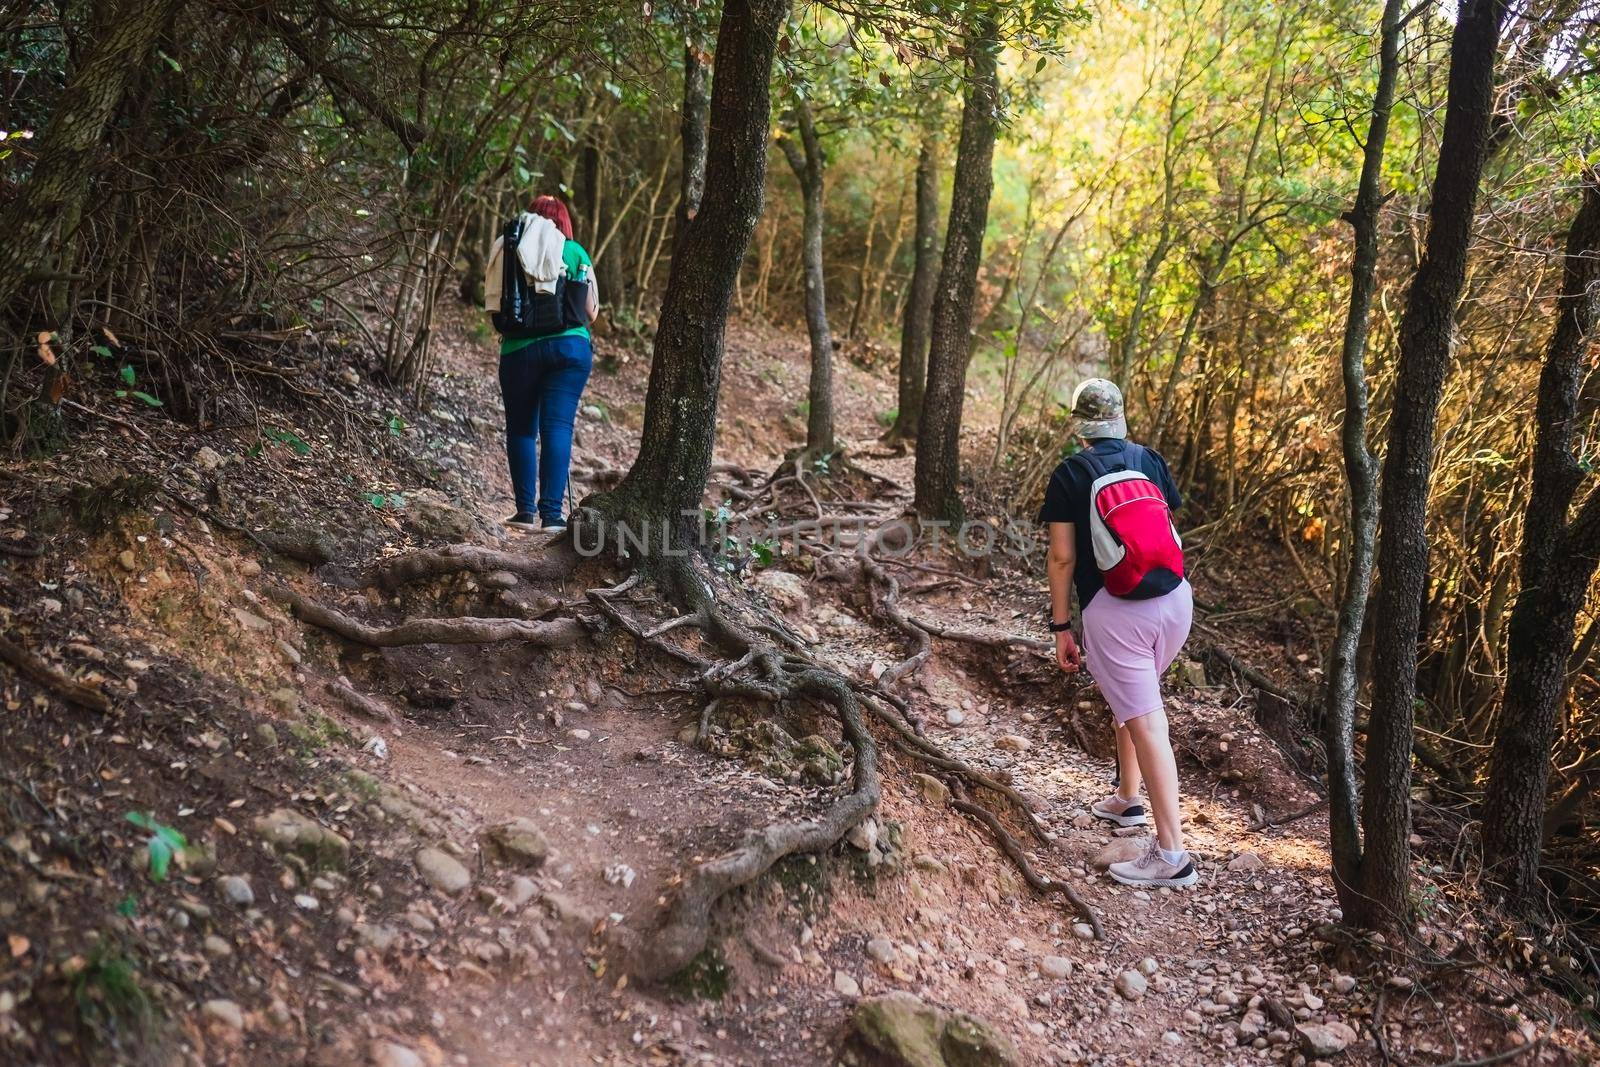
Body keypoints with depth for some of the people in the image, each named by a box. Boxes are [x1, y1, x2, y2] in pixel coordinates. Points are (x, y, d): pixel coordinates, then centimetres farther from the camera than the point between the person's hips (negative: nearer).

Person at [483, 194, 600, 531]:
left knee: (521, 429, 11)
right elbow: (591, 311, 5)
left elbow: (494, 304, 7)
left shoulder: (507, 249, 8)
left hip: (518, 349, 2)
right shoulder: (574, 252, 3)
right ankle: (552, 512, -8)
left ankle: (525, 510, 9)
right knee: (558, 427, -2)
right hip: (569, 347, -1)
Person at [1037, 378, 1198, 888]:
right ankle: (1127, 799, 40)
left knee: (1145, 721, -6)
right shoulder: (1149, 459, 10)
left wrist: (1061, 626, 0)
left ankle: (1171, 854, -7)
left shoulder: (1071, 473, -2)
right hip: (1175, 598, 5)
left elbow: (1062, 557, -5)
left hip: (1115, 611, -5)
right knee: (1133, 700, 26)